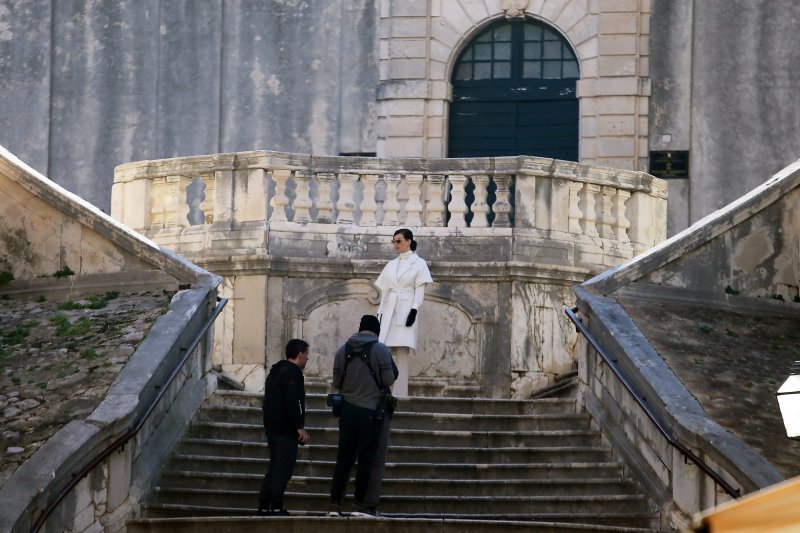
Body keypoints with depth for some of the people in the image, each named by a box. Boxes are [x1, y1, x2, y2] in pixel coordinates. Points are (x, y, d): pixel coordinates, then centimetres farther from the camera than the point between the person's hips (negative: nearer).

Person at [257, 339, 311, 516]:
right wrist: (299, 427, -21)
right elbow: (292, 402, -21)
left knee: (274, 467, 12)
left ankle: (263, 507, 10)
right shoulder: (292, 372, -12)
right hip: (286, 429, -10)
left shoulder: (275, 371, 20)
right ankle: (276, 507, -12)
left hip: (272, 427, 10)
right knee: (283, 469, -8)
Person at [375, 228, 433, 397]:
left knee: (402, 350, -11)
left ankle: (400, 393, -13)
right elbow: (384, 290, 17)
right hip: (389, 310, 5)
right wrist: (380, 312, 8)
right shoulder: (391, 265, 17)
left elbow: (420, 290, -2)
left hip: (405, 309, -5)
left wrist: (414, 310, -14)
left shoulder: (418, 263, 5)